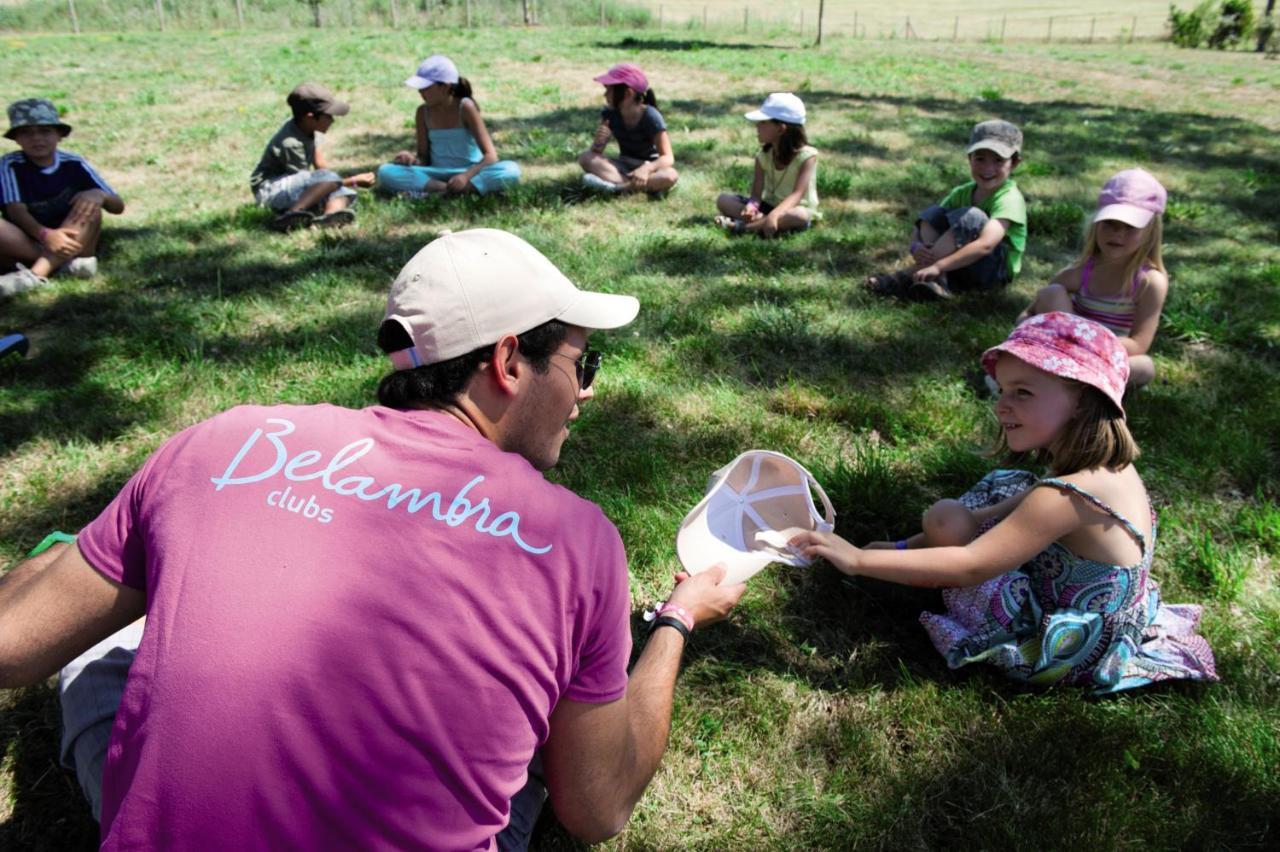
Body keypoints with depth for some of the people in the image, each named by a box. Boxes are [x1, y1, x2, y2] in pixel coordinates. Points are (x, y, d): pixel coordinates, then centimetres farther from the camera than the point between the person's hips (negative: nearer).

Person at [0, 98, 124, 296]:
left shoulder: (74, 164, 1)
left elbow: (118, 207, -1)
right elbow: (16, 210, -15)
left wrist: (100, 195, -26)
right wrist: (45, 235, -36)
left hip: (71, 242, 2)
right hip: (28, 243, -1)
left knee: (90, 201, -24)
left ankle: (35, 274, -33)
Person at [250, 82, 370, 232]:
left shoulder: (312, 127, -3)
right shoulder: (290, 143, -25)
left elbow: (320, 162, 3)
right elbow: (310, 181, -18)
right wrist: (354, 181, -16)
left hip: (295, 188, 8)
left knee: (345, 192, -12)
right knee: (331, 180, -30)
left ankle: (329, 216, -42)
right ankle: (289, 216, -36)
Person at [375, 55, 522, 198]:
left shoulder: (465, 107, -10)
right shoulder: (423, 112, 0)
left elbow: (490, 155, -16)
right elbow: (424, 158, 5)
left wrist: (466, 176, -33)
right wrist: (413, 159, -19)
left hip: (471, 173, -3)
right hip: (437, 174, 3)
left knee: (511, 170, -34)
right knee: (385, 172, -22)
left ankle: (436, 191, -34)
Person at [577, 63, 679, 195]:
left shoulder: (650, 117, -20)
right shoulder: (610, 113, -8)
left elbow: (668, 158, -24)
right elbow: (595, 152, -7)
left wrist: (646, 169, -44)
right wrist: (599, 141, -32)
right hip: (624, 166, 4)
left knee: (671, 176, -37)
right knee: (585, 157, -22)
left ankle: (614, 186, -35)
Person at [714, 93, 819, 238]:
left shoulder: (806, 155, -17)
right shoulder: (763, 155, -2)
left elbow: (797, 194, -29)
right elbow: (757, 192, -10)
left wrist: (774, 214, -47)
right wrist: (751, 206, -35)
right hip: (769, 206, 5)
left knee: (799, 216, -41)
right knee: (723, 199, -12)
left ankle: (742, 227, -35)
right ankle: (762, 221, -31)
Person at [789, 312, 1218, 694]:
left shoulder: (1068, 496, -34)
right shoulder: (1109, 466, -5)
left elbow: (970, 567, -34)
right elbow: (1006, 511, 1)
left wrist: (858, 559, -31)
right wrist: (908, 546, -1)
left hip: (1067, 654, -9)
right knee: (1002, 489, 12)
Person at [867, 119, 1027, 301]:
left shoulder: (1009, 199, -20)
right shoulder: (963, 192, 1)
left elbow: (985, 244, -37)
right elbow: (919, 224, -3)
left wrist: (938, 266, -44)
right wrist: (916, 246, -27)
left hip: (997, 270, -6)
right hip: (962, 266, 6)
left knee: (971, 217, -30)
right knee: (932, 213, -10)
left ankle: (908, 275, -29)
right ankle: (937, 281, -27)